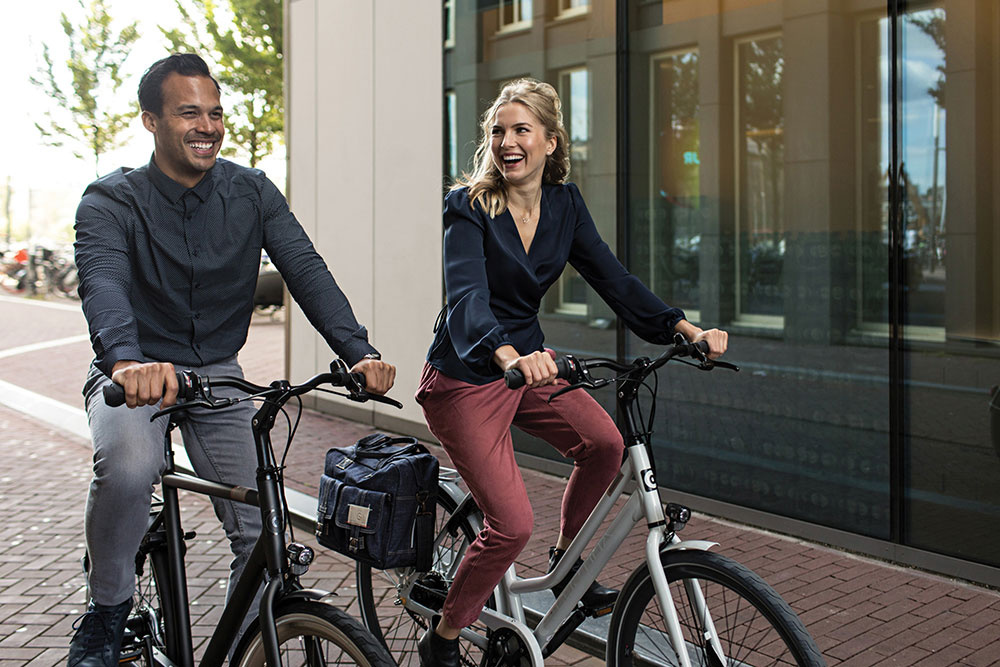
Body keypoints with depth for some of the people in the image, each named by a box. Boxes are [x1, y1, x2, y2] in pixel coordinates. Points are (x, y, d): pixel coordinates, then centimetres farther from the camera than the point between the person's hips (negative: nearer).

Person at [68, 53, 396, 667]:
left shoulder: (252, 193, -3)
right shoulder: (111, 202, -12)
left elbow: (306, 270, -15)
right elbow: (103, 284, -31)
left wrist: (360, 351, -32)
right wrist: (129, 360, -54)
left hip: (218, 372, 3)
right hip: (136, 373, -3)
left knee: (263, 532, -5)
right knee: (128, 466, -35)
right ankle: (106, 616, -9)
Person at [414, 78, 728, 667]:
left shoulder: (564, 202, 0)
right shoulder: (469, 206, -17)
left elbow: (613, 279, -3)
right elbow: (467, 298, -32)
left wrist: (687, 328, -16)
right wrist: (509, 355, -53)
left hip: (528, 362, 6)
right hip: (466, 378, -6)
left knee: (605, 443, -17)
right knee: (512, 525, -13)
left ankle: (566, 560, 11)